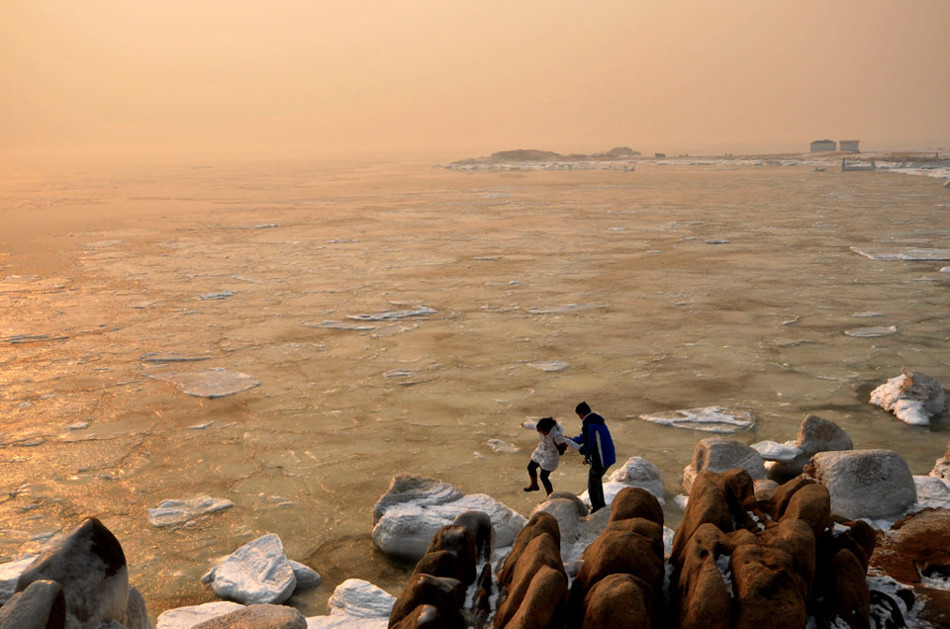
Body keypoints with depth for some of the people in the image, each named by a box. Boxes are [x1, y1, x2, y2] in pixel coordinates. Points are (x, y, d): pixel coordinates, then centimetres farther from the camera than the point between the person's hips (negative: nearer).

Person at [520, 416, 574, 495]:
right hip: (540, 452, 7)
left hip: (550, 457, -7)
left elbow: (569, 442, -41)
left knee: (543, 477, -3)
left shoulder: (556, 435, -38)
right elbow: (532, 425, 3)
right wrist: (524, 424, 24)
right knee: (531, 468, 21)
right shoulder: (541, 427, -19)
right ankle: (534, 485, 49)